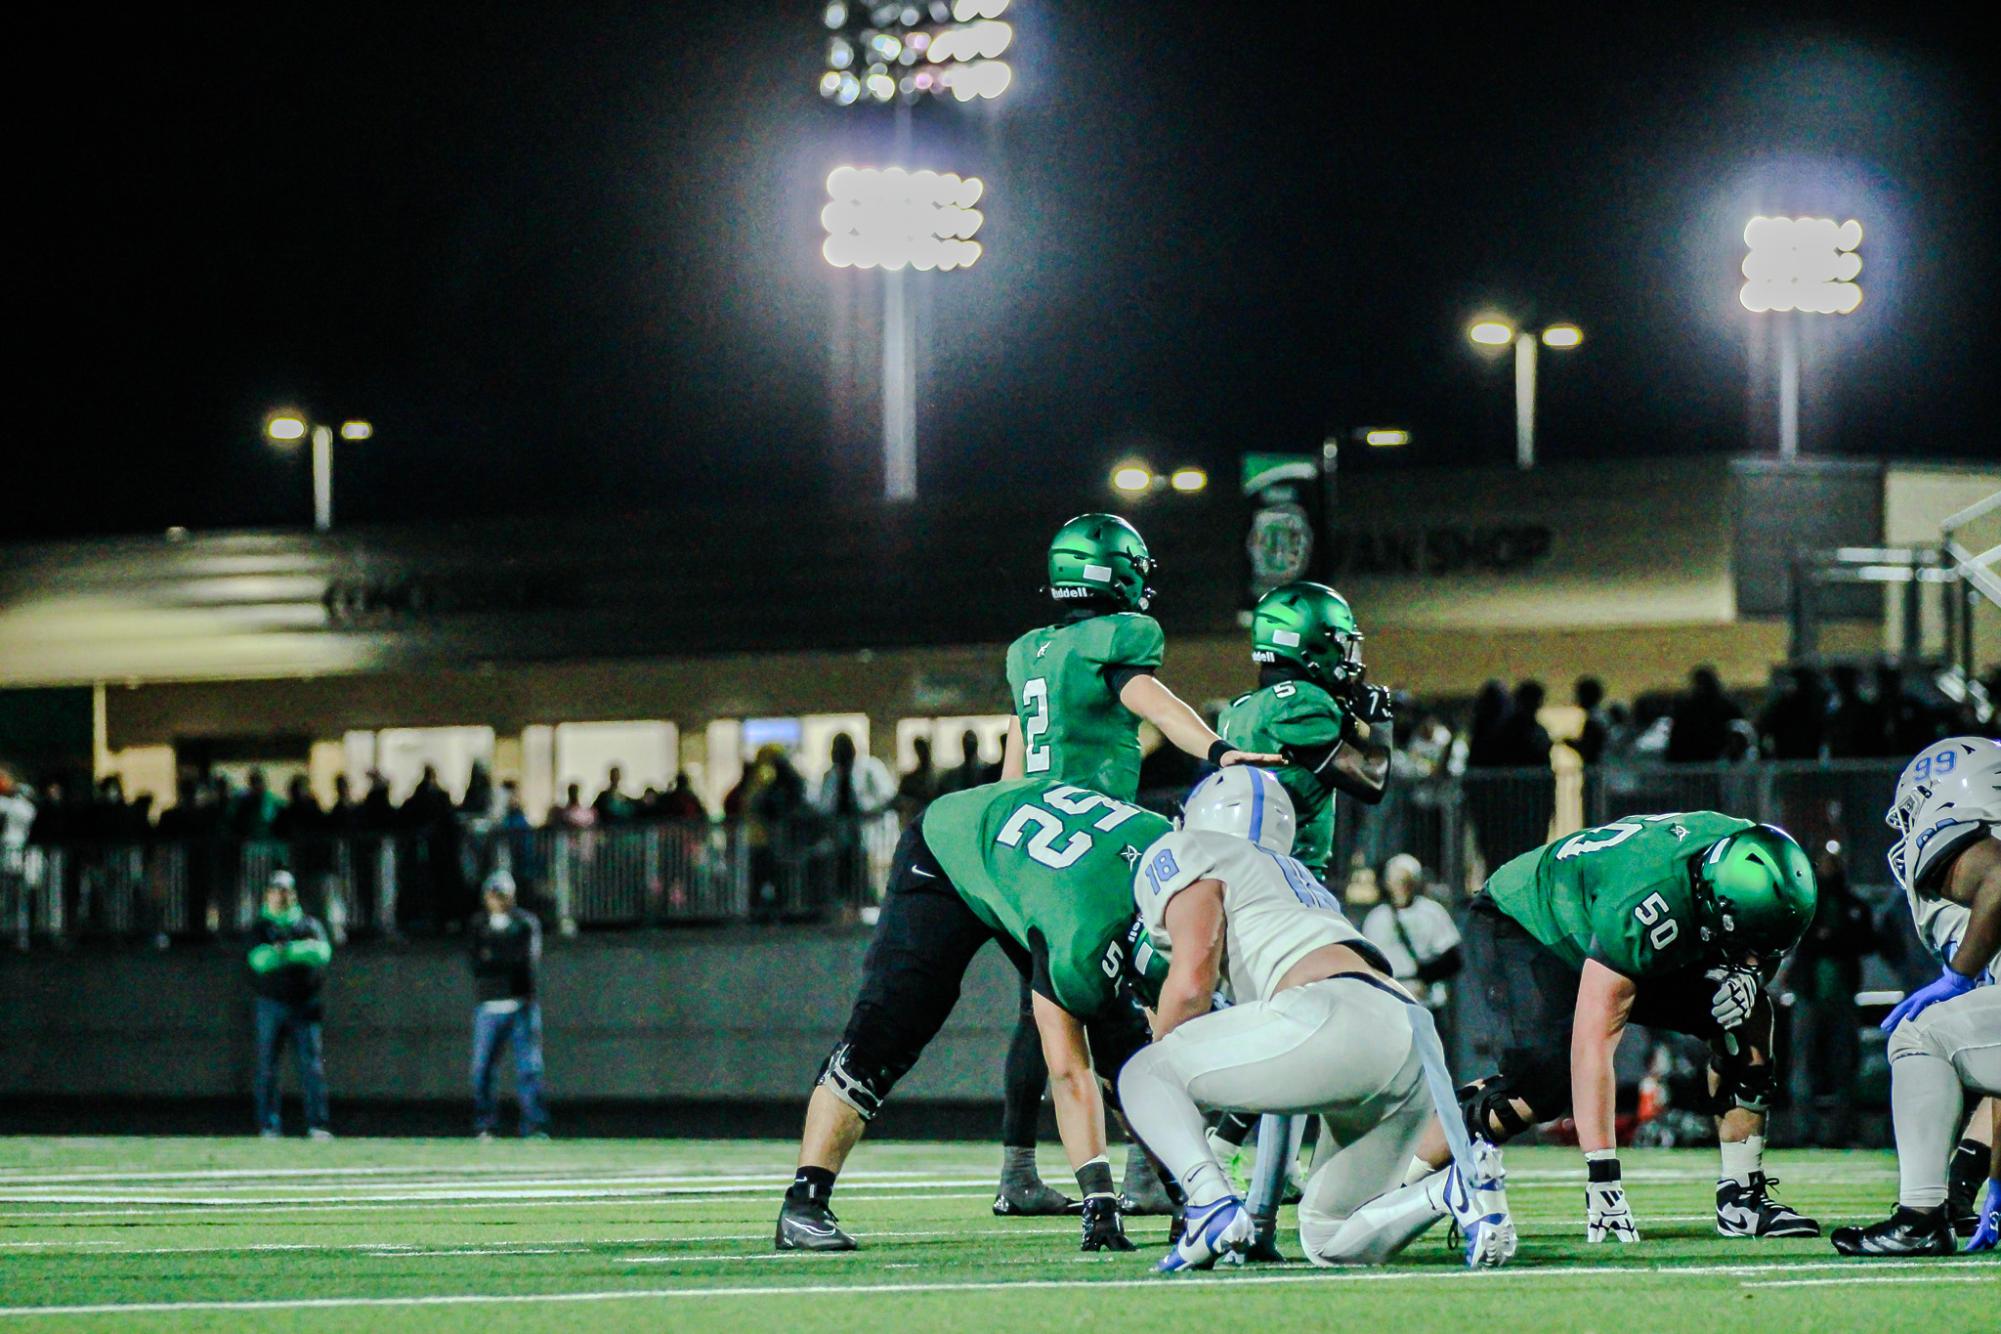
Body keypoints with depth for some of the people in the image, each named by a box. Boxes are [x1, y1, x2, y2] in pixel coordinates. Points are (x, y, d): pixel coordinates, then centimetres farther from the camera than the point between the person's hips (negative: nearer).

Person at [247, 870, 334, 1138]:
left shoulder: (309, 925, 11)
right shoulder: (260, 927, 7)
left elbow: (322, 952, -9)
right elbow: (259, 959, -13)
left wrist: (286, 950, -22)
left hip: (304, 1005, 0)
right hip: (271, 1003, 0)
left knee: (311, 1064, -5)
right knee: (267, 1067, -1)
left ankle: (318, 1124, -6)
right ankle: (268, 1125, 3)